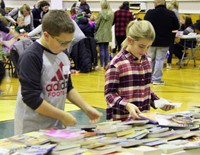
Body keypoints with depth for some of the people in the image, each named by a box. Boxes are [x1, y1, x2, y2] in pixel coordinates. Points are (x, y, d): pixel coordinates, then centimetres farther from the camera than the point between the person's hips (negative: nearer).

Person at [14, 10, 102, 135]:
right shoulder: (31, 57, -18)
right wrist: (62, 116, -17)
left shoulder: (63, 56, 6)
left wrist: (86, 108, 5)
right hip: (33, 130, -7)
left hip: (57, 126, 7)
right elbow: (31, 99, -21)